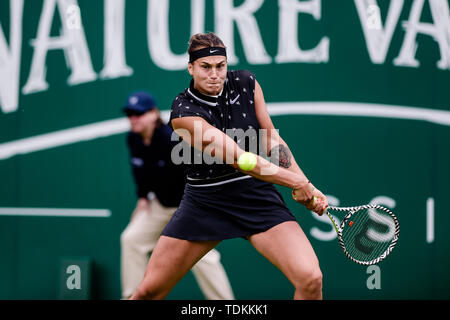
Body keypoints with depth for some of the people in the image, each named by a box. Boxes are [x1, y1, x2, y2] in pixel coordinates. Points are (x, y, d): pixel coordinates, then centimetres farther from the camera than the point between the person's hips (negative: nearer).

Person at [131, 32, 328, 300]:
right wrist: (296, 182, -23)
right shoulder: (183, 112, -16)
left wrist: (308, 186, -2)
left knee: (310, 279, -20)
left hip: (258, 196, 2)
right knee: (149, 291, -1)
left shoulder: (246, 83, -3)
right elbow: (238, 158, -24)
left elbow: (272, 141, 6)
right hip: (204, 204, -2)